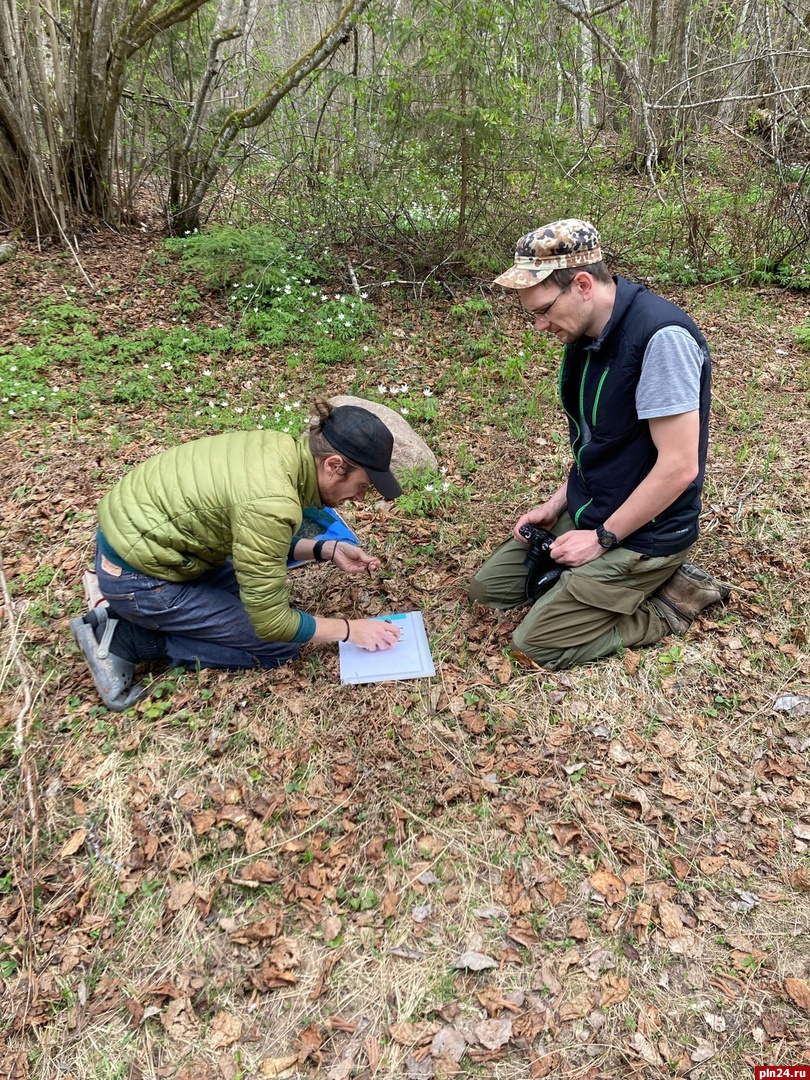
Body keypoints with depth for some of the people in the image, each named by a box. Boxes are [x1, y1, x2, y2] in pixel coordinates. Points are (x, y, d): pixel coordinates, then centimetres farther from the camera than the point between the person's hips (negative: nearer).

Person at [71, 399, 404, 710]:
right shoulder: (272, 503, -30)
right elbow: (271, 622, -20)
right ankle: (127, 638, 0)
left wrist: (327, 550, 0)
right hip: (136, 577, -8)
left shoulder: (282, 449, -5)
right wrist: (351, 629, -9)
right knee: (279, 647, 1)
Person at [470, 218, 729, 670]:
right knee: (488, 586, 11)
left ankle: (672, 599, 3)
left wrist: (602, 538, -18)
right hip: (587, 513, 9)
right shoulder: (586, 333, 2)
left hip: (644, 533, -9)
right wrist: (559, 502, 4)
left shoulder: (662, 336, -26)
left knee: (536, 645, -10)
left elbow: (679, 467, -26)